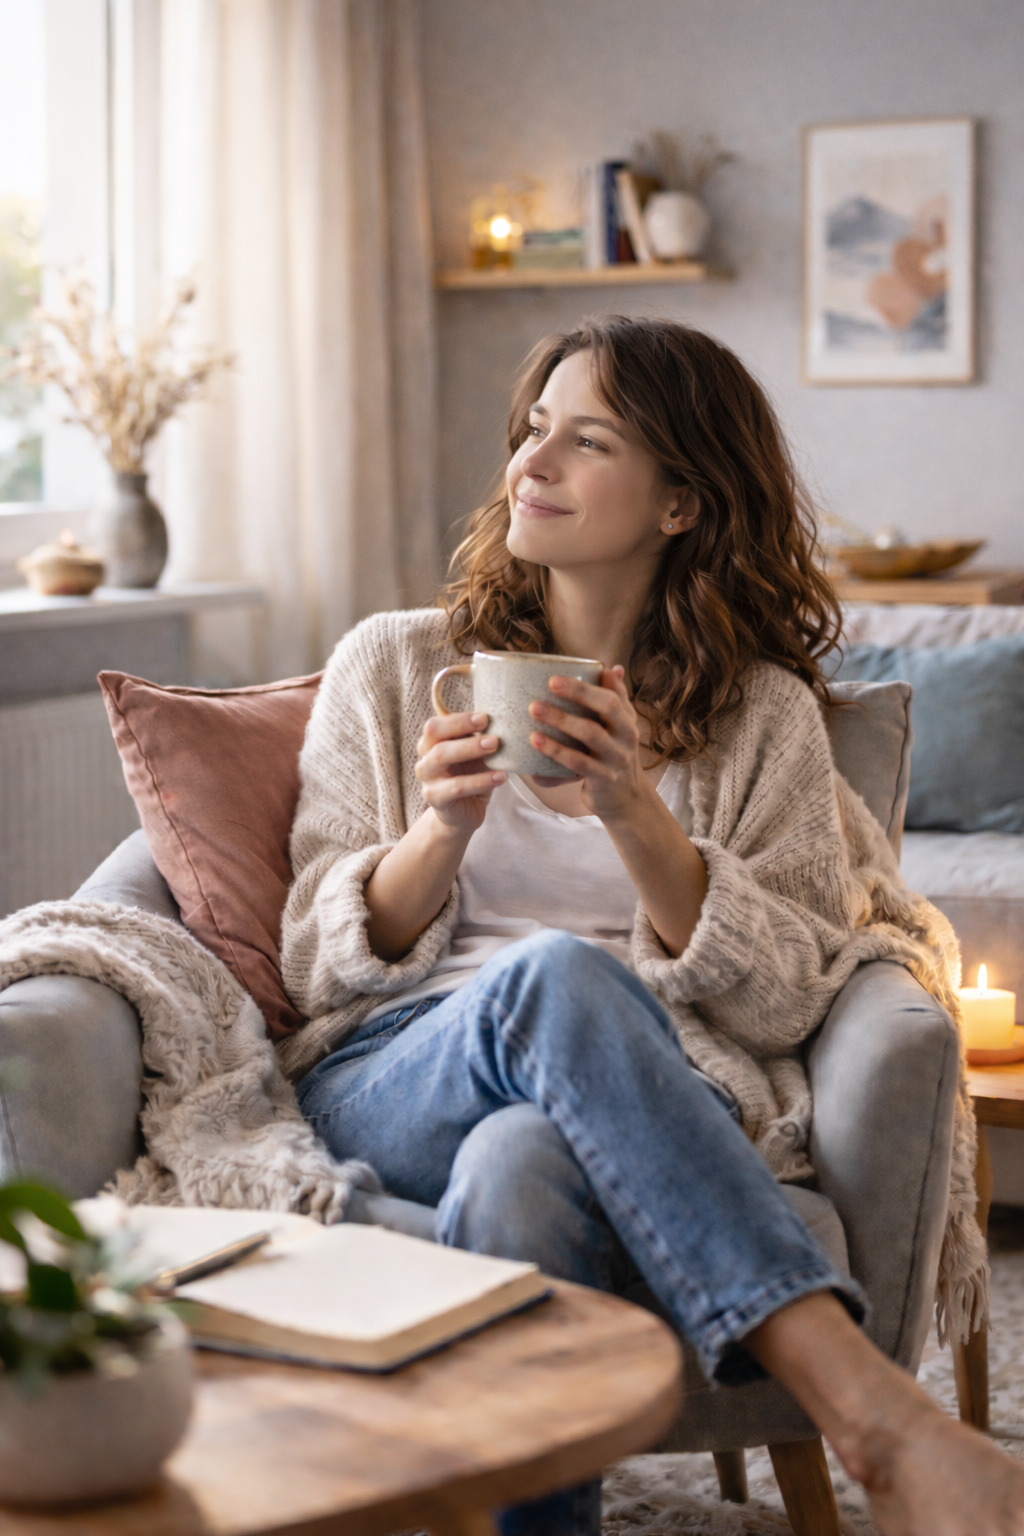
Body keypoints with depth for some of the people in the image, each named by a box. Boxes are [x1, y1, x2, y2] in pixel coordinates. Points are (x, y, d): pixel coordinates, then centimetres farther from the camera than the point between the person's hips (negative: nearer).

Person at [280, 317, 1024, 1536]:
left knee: (518, 1176, -39)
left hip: (651, 1111, -1)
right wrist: (439, 834, -10)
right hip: (395, 1086, 1)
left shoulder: (761, 715, 13)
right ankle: (880, 1423, -43)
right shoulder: (392, 666, 16)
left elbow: (782, 1000, 1)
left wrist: (634, 816, -13)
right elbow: (318, 964, 10)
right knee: (556, 973, -36)